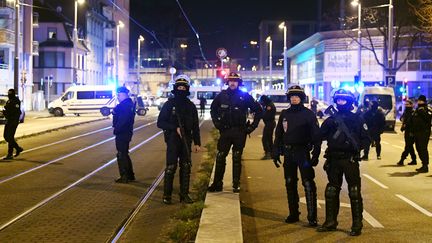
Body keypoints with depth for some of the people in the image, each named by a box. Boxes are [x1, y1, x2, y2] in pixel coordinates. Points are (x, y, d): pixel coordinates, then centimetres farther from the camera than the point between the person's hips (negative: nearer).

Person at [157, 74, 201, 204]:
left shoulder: (190, 106, 9)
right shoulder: (169, 104, 0)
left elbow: (195, 126, 12)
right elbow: (160, 123, -4)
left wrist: (197, 142, 7)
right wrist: (175, 128, -16)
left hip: (186, 141, 4)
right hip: (172, 140, -3)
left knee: (186, 168, 5)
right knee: (171, 167, -7)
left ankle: (184, 194, 14)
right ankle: (167, 195, 0)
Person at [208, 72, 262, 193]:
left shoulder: (245, 96, -2)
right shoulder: (222, 95, 4)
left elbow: (258, 110, 3)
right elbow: (213, 108, 20)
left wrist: (252, 126, -1)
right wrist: (216, 122, 9)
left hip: (240, 132, -2)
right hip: (225, 131, 2)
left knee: (237, 159, 5)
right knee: (220, 157, 1)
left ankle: (236, 185, 12)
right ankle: (217, 184, 8)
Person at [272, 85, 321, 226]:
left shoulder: (308, 114, -3)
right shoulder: (284, 114, 10)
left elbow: (316, 136, -5)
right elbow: (278, 134, 14)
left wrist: (315, 155, -11)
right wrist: (276, 153, 8)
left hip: (303, 152, -5)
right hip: (288, 153, 5)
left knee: (308, 184, -9)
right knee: (290, 184, 11)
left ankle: (312, 217, -6)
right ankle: (293, 214, 21)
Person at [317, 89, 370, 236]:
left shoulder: (356, 119, 0)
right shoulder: (331, 118, 12)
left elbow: (365, 139, -1)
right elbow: (321, 136, 4)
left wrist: (356, 147, -19)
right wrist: (328, 125, -12)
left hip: (350, 159, -4)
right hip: (333, 159, 5)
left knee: (354, 192, -4)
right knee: (331, 191, 9)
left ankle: (357, 224, 2)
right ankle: (330, 222, 19)